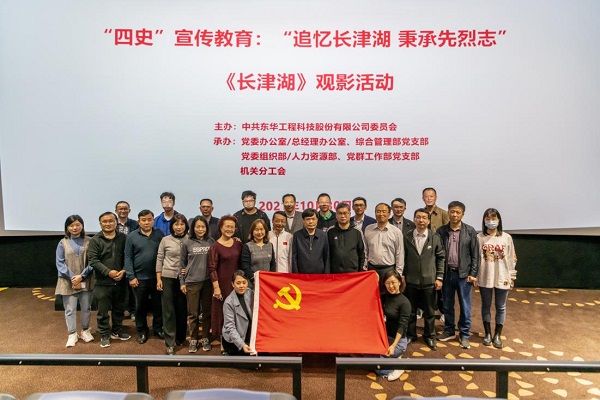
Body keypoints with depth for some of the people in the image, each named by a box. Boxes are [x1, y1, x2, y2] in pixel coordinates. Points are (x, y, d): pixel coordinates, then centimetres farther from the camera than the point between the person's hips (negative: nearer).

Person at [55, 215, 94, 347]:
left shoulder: (88, 242, -2)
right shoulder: (63, 243, -1)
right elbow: (60, 263, -4)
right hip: (68, 282, 0)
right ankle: (72, 334, 20)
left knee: (86, 308, 12)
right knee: (70, 309, 6)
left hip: (86, 281, 0)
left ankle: (85, 331, 30)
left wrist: (81, 276, -14)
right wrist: (72, 278, -12)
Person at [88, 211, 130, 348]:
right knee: (103, 310, 5)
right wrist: (108, 272, -19)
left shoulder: (123, 238, 4)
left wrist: (124, 271, -11)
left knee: (119, 308, 16)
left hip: (121, 281, 3)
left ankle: (117, 331, 32)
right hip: (103, 282, -3)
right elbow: (93, 260, -11)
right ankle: (104, 335, 20)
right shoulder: (95, 240, -4)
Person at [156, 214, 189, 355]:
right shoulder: (165, 240, 0)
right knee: (168, 310, 2)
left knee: (182, 309, 10)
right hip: (167, 278, -1)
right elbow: (159, 259, 3)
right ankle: (170, 343, 8)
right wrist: (158, 279, -2)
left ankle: (180, 338, 29)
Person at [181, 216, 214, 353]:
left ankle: (205, 338, 22)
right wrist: (182, 282, 2)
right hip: (192, 282, -1)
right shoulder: (187, 243, -1)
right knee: (193, 313, 6)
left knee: (207, 312, 9)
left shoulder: (211, 242, 1)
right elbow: (182, 264, 4)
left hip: (208, 282, 1)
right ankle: (193, 340, 19)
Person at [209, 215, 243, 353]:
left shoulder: (238, 244, 6)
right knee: (222, 312, 6)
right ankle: (223, 343, 17)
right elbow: (212, 268, -9)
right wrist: (216, 287, -13)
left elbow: (242, 263, 11)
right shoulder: (215, 246, -7)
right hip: (222, 284, -4)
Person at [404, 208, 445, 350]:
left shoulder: (435, 237, -1)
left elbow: (441, 257, 2)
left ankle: (429, 336, 28)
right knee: (411, 311, 12)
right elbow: (403, 258, 3)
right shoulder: (407, 237, -1)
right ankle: (410, 335, 28)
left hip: (429, 280, 0)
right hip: (411, 280, 0)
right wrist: (402, 276, 1)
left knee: (429, 311, 10)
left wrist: (439, 277, -1)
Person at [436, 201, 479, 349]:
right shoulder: (441, 231, 0)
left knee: (465, 306, 6)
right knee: (447, 305, 12)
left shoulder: (470, 231, -3)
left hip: (464, 273, -1)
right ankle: (449, 330, 28)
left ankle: (464, 334, 19)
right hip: (446, 273, 2)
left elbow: (475, 254, -1)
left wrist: (473, 273, -7)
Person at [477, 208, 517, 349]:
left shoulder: (506, 238, -3)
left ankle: (498, 335, 24)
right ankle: (488, 334, 26)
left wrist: (511, 277, 1)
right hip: (484, 278, 0)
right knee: (486, 306, 11)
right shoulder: (479, 237, -4)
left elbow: (512, 258, 2)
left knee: (500, 307, 10)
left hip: (502, 278, 0)